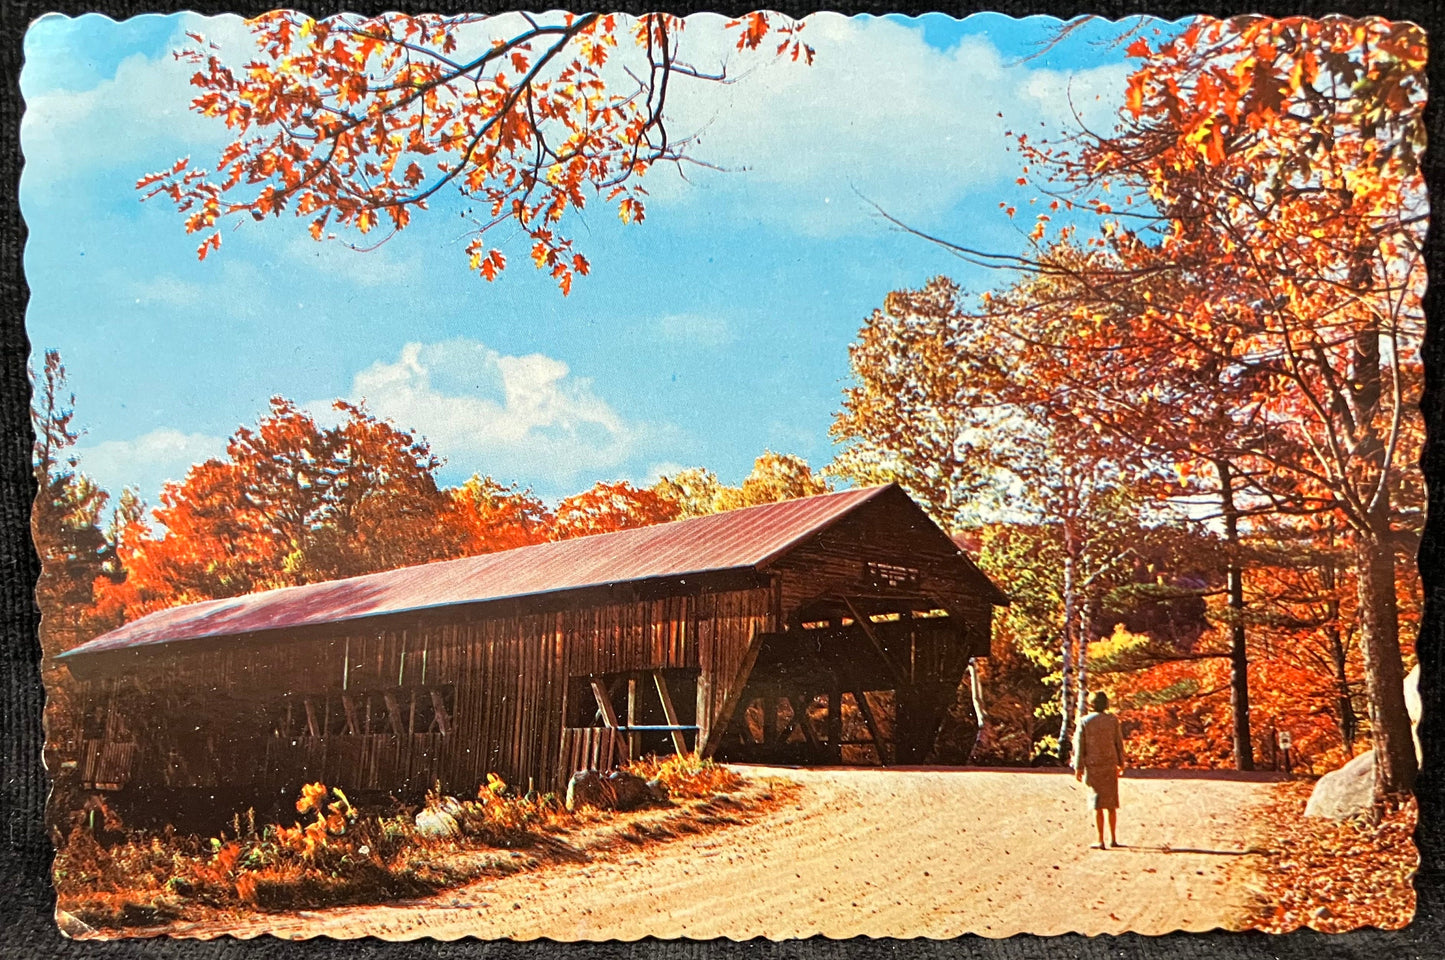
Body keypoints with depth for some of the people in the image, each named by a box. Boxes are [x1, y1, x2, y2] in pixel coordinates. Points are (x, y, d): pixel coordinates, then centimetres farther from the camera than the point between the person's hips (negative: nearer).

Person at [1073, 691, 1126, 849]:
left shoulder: (1084, 722, -5)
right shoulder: (1113, 720, -1)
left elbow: (1079, 746, -4)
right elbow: (1119, 743, 2)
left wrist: (1078, 768, 2)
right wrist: (1121, 764, 13)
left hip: (1093, 766, -2)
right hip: (1110, 765, 2)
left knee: (1097, 805, 1)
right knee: (1112, 804, 13)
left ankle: (1100, 841, -1)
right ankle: (1113, 838, 18)